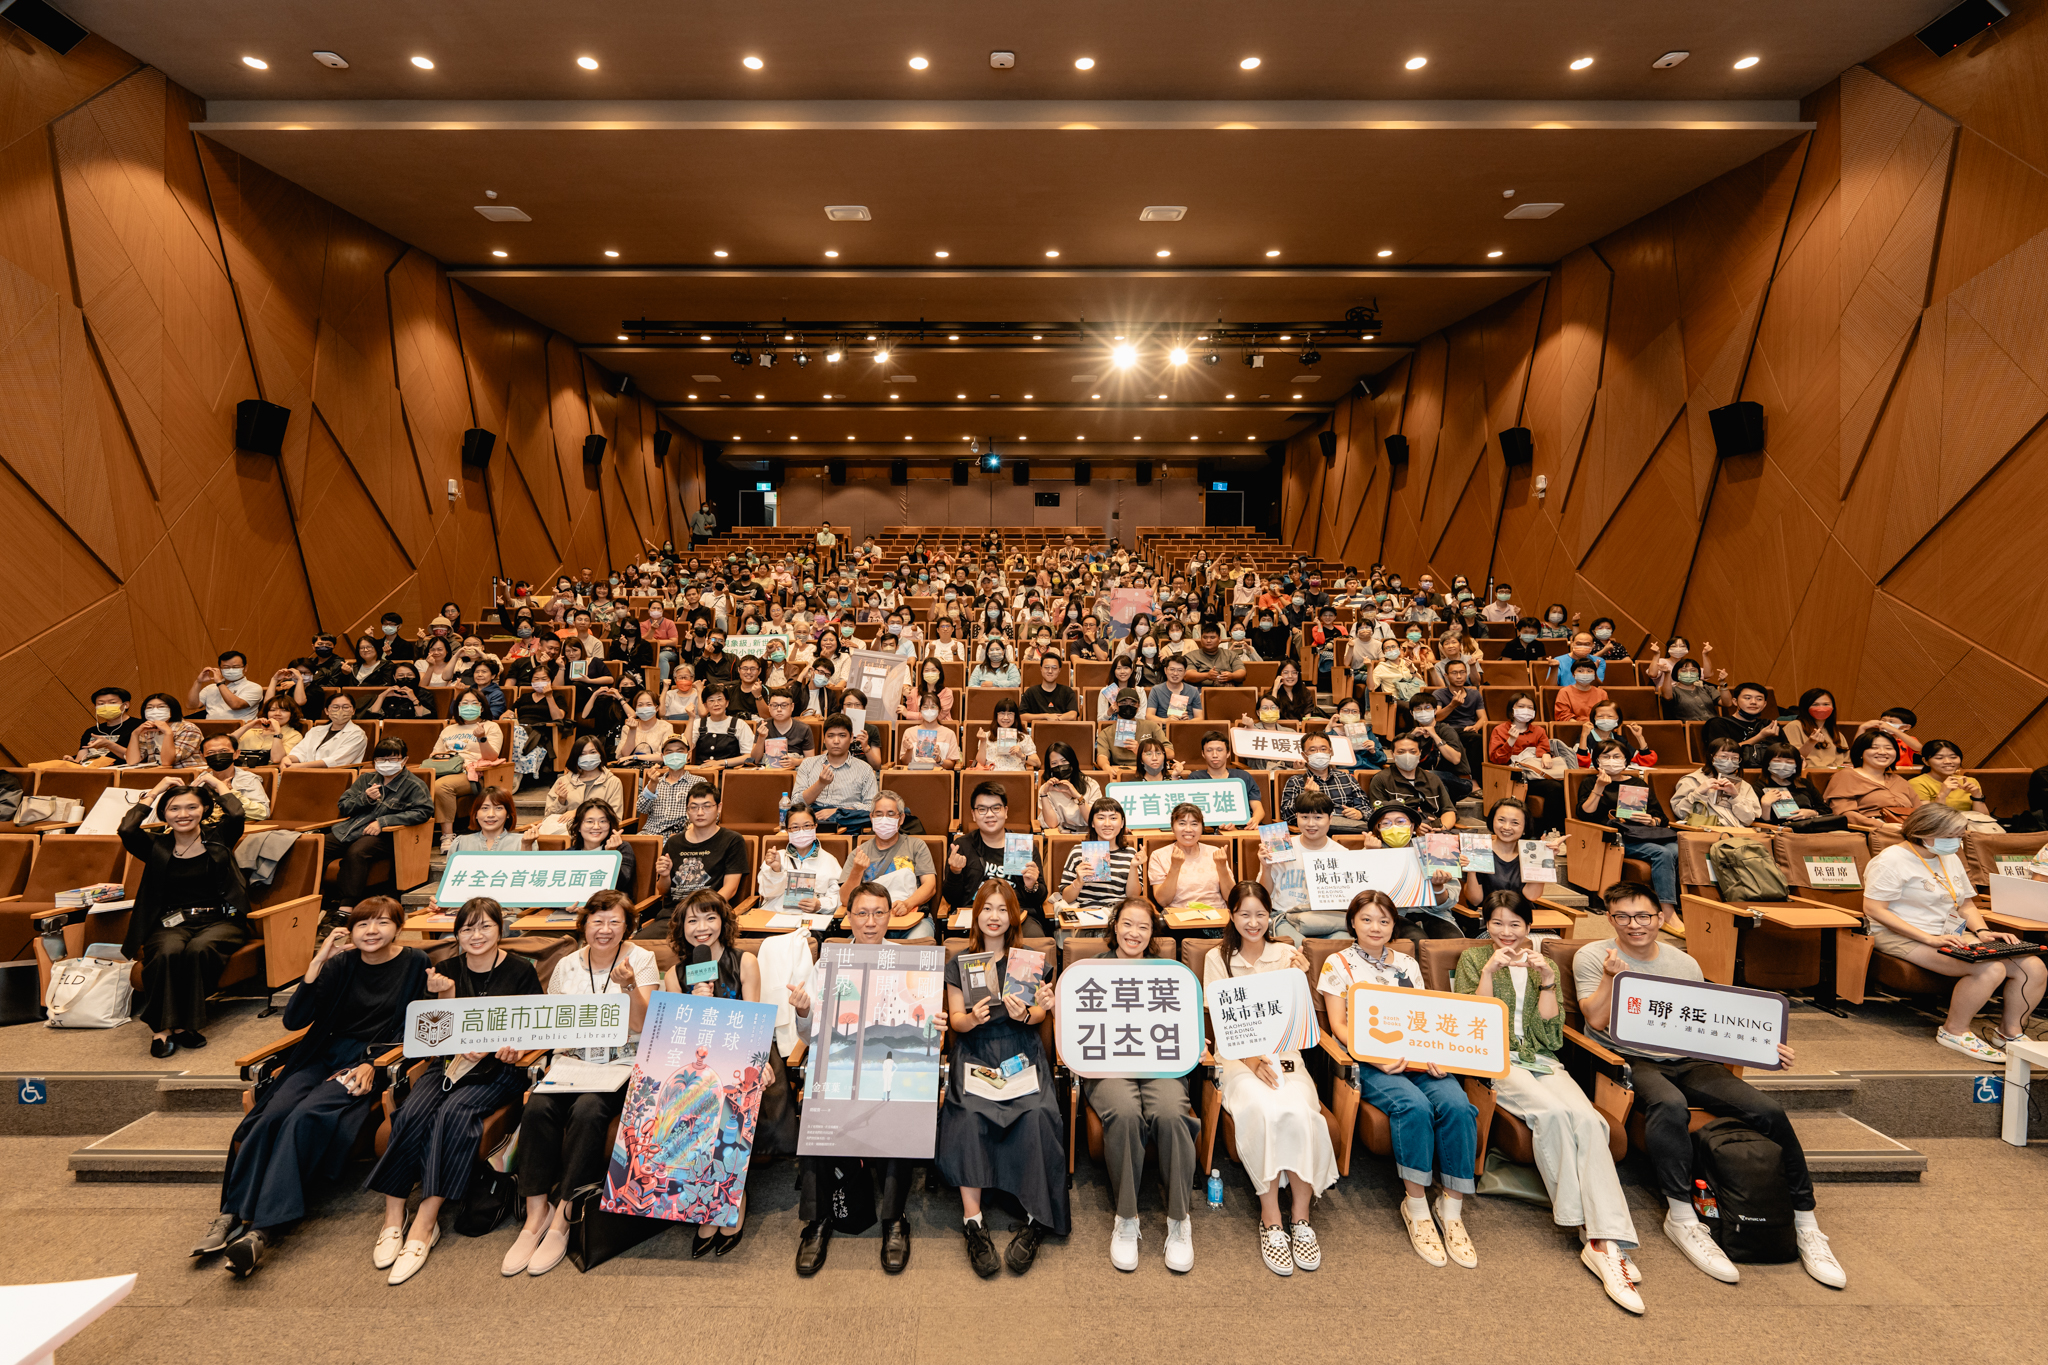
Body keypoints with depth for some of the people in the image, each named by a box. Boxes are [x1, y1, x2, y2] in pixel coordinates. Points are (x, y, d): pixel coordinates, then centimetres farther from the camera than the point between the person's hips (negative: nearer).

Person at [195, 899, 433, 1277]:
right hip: (324, 1056, 5)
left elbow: (410, 1032, 0)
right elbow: (293, 1020, 1)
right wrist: (318, 962, -7)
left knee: (305, 1117, -27)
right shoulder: (342, 963, 10)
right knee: (273, 1113, -23)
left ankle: (262, 1231, -31)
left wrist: (373, 1064, -14)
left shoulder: (414, 963, 1)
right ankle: (230, 1214, -20)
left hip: (372, 1063, -4)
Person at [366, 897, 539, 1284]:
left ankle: (425, 1223, -23)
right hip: (452, 1060, 4)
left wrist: (514, 1047, -20)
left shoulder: (519, 971, 0)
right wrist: (446, 995, -10)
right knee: (411, 1113, -24)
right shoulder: (449, 970, 9)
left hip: (499, 1067, -3)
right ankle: (393, 1217, -16)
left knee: (454, 1113, -29)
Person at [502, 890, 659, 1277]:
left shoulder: (641, 959, -2)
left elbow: (642, 1025, -10)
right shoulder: (567, 966, 10)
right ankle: (535, 1215, -16)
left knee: (587, 1111, -31)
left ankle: (561, 1219, -19)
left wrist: (630, 986, -26)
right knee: (537, 1108, -26)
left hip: (622, 1063, -3)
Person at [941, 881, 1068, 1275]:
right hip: (975, 1054, 0)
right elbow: (954, 1020, 7)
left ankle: (1036, 1220, -18)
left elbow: (1042, 1013, 8)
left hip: (1021, 1053, 0)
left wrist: (1025, 1015, -15)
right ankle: (972, 1220, -24)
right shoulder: (959, 964, 12)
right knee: (970, 1114, -30)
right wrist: (972, 1018, -15)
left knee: (1035, 1114, -29)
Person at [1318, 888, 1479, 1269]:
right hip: (1369, 1062, -4)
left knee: (1456, 1103, -27)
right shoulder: (1338, 964, 7)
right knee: (1414, 1106, -33)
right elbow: (1339, 1025, 1)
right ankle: (1417, 1206, -15)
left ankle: (1451, 1209, -14)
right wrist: (1375, 1056, -16)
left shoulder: (1407, 964, 19)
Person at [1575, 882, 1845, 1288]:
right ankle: (1681, 1217, -25)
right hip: (1632, 1061, -4)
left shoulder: (1684, 963, 17)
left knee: (1769, 1110, -19)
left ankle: (1805, 1222, -4)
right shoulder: (1592, 958, 5)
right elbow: (1596, 1020, -4)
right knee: (1670, 1105, -37)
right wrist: (1611, 976, -13)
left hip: (1688, 1061, 5)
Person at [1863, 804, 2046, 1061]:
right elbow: (1874, 909, -19)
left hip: (1954, 935, 9)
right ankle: (1955, 1032, -9)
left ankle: (2011, 1032, 9)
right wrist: (1929, 939, -23)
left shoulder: (1950, 858, 16)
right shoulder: (1892, 860, -13)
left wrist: (1982, 931, 1)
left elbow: (1966, 904, 23)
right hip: (1905, 938, -9)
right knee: (1989, 970, -28)